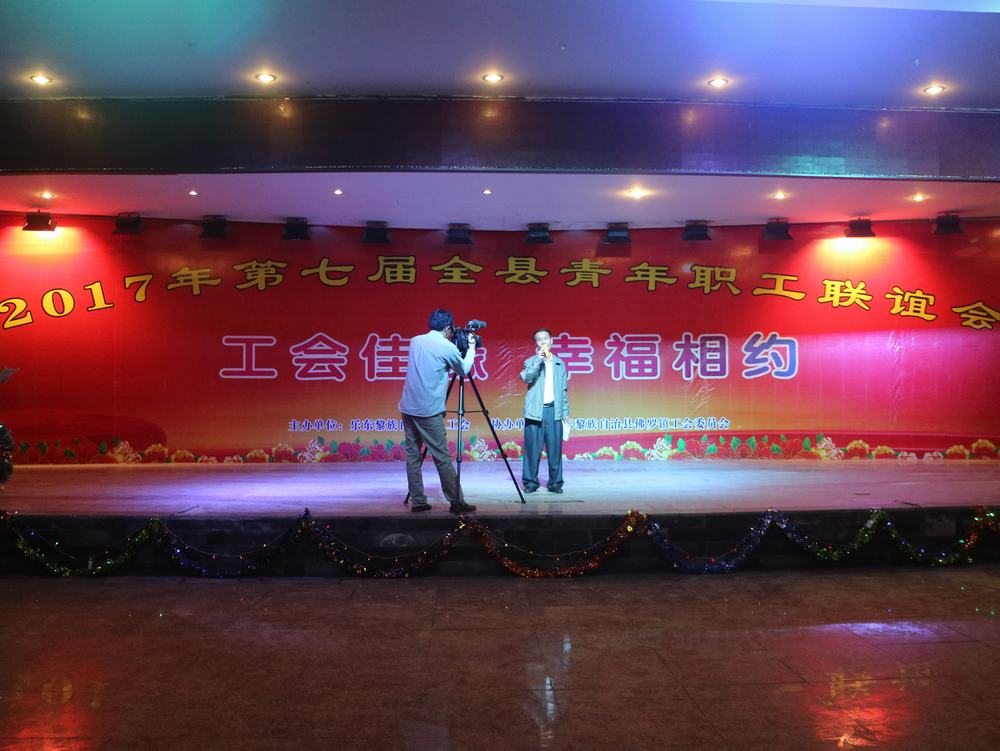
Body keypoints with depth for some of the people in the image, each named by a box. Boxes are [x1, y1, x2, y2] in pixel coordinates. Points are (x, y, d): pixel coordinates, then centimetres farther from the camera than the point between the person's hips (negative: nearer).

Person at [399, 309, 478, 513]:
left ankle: (418, 501, 10)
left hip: (408, 408, 6)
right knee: (442, 458, -2)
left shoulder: (415, 341, 11)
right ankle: (456, 502, 3)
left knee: (413, 455, 9)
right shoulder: (447, 347, -6)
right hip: (429, 411, -6)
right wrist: (471, 348, 26)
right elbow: (464, 370, 11)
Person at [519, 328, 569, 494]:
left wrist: (565, 411, 12)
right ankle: (530, 482, 6)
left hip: (554, 410, 2)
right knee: (532, 449, -3)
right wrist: (539, 360, -16)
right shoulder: (531, 362, 8)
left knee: (555, 449, 1)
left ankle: (555, 482, 9)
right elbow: (525, 378, -13)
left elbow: (563, 390, 17)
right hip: (535, 411, -2)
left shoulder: (559, 364, 16)